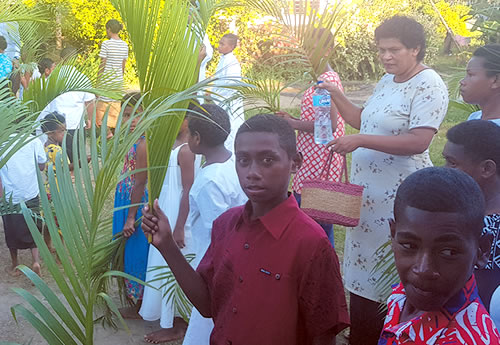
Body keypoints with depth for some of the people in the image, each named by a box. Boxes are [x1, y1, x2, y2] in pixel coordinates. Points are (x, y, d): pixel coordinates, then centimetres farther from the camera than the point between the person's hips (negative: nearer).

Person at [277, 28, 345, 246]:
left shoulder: (327, 80, -16)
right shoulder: (326, 78, 17)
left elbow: (329, 123, -25)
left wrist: (294, 124, -13)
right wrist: (292, 119, 13)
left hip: (318, 165, -11)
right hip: (314, 163, 11)